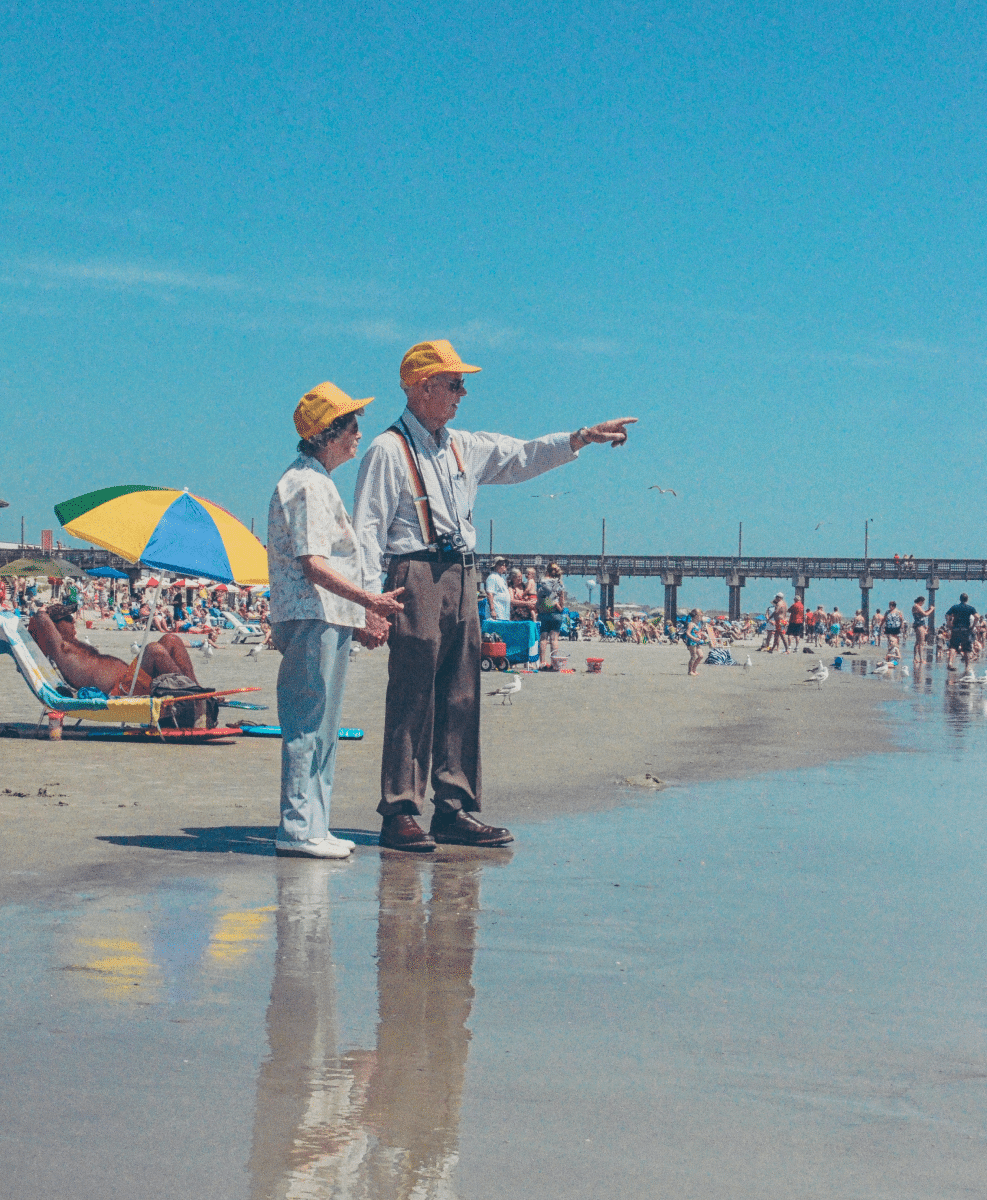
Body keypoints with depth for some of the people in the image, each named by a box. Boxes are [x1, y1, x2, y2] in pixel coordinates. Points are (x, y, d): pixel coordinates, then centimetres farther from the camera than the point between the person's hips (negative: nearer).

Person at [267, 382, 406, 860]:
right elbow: (313, 566, -20)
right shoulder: (306, 485, -12)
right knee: (309, 726, -9)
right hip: (314, 620, -11)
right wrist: (370, 601, -23)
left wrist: (367, 607, 27)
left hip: (326, 622, 11)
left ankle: (311, 829, 18)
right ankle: (298, 830, -8)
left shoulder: (317, 483, 21)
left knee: (320, 728, 13)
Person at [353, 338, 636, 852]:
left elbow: (522, 457, 24)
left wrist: (583, 437, 14)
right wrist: (372, 596, -16)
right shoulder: (388, 450, -3)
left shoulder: (465, 447, 19)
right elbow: (368, 528, -7)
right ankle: (399, 814, -5)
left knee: (461, 699, 6)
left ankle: (455, 811, 11)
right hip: (416, 576, -8)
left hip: (462, 578, 8)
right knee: (411, 701, -8)